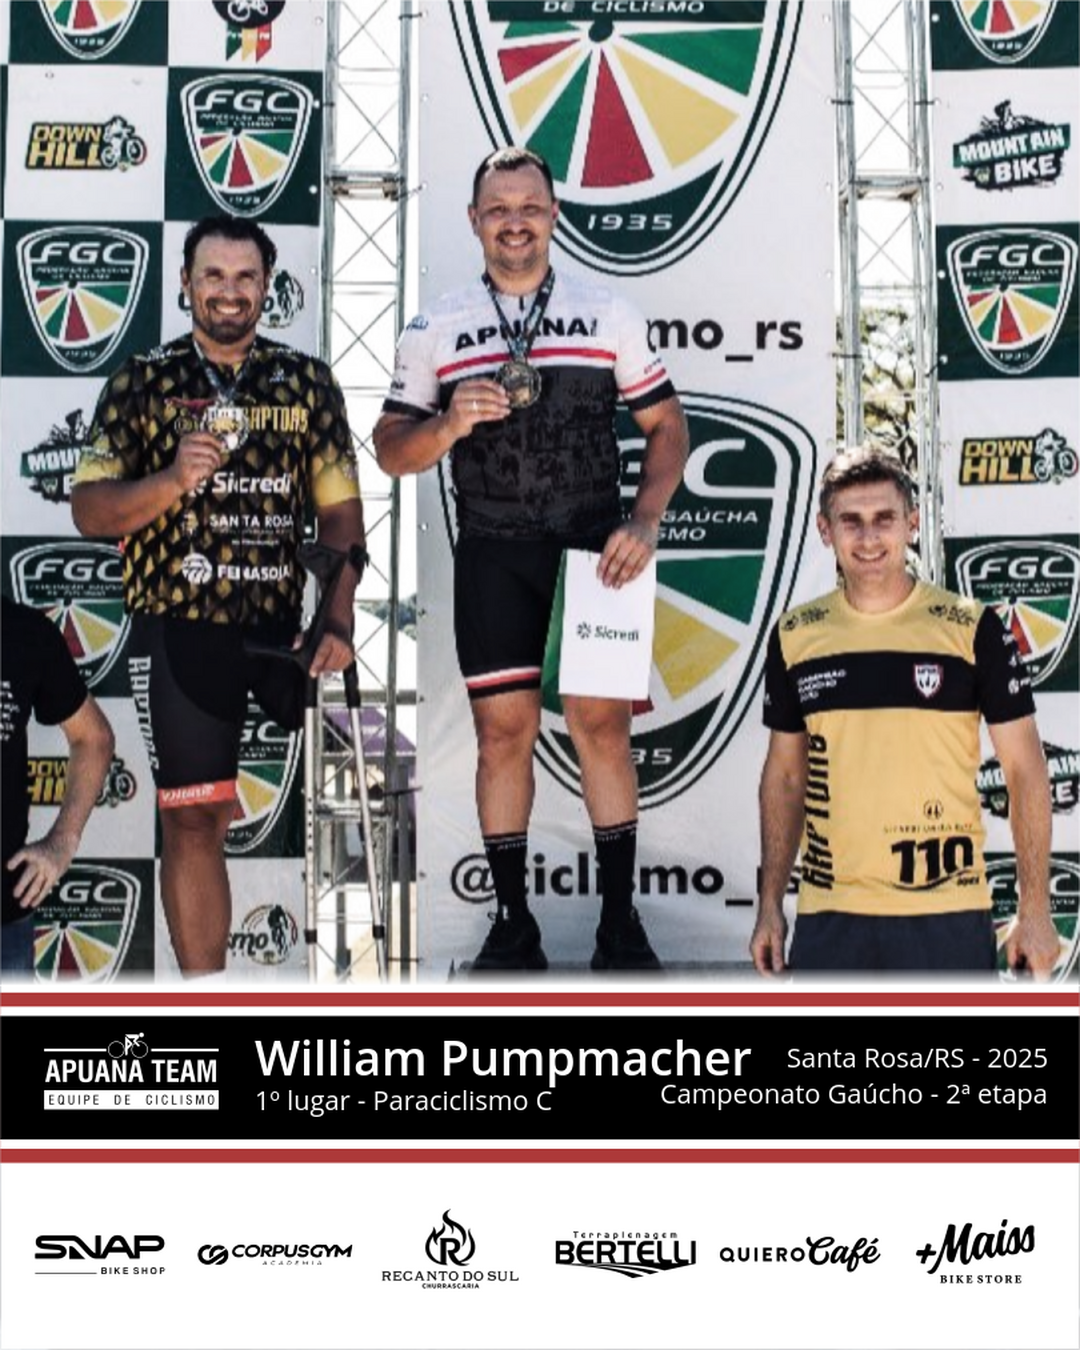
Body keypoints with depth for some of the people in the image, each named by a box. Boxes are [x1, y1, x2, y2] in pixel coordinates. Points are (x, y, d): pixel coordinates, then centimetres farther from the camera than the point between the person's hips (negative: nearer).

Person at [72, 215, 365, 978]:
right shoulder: (142, 382, 3)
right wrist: (173, 479, -20)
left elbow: (340, 511, 4)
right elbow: (90, 512, -2)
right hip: (180, 630, -1)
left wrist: (338, 623, -8)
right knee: (194, 822, 4)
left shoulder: (308, 382, 6)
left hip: (287, 622, 2)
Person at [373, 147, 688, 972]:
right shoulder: (435, 329, 8)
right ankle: (514, 926, 16)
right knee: (503, 731, 2)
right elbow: (392, 451, 7)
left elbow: (667, 424, 8)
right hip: (493, 556, 1)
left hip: (593, 548, 0)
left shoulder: (609, 315, 7)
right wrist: (449, 424, -14)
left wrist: (643, 523, -7)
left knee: (603, 725, -1)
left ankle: (620, 922, 12)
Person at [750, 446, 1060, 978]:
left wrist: (1035, 912, -5)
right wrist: (769, 905, 9)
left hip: (947, 914, -2)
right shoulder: (794, 636, 5)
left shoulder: (973, 629, -3)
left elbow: (1025, 771, 0)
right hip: (828, 916, 3)